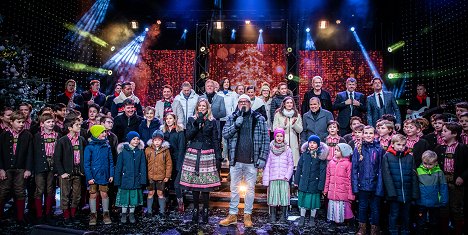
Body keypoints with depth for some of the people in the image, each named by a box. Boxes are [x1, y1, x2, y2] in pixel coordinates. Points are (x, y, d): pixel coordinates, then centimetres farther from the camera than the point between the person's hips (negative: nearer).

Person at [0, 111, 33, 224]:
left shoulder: (28, 135, -1)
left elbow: (29, 153, -1)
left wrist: (28, 169, -5)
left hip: (21, 169, 0)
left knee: (20, 193, 6)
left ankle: (20, 217, 15)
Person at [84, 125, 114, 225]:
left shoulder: (107, 146, 3)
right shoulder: (89, 147, -7)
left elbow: (111, 161, 5)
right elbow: (86, 163, -7)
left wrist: (111, 174, -1)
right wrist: (89, 177, -13)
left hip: (104, 175, 2)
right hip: (93, 176, -2)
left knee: (104, 194, 8)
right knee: (93, 195, 8)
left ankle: (106, 214, 21)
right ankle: (93, 215, 21)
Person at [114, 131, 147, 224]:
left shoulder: (140, 152, 1)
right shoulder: (123, 151, -5)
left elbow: (143, 167, 2)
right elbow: (118, 167, -2)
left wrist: (143, 180, -3)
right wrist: (117, 181, -4)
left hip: (136, 180, 2)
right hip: (125, 179, -2)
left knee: (134, 196, 9)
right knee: (125, 196, 7)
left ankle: (131, 214, 25)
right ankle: (123, 214, 24)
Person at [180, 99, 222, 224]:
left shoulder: (212, 121, 7)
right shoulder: (192, 120, 10)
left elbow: (216, 140, 5)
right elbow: (188, 136, -2)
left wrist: (218, 156, -1)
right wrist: (197, 124, -12)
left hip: (207, 154, -1)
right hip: (193, 154, 1)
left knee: (206, 183, -5)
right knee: (193, 182, 2)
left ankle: (205, 211, 9)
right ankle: (195, 210, 16)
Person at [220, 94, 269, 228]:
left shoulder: (259, 119, 1)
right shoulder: (232, 118, 7)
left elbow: (266, 140, 0)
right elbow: (224, 134, -2)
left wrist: (262, 158, -6)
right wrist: (236, 125, -17)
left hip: (252, 161, -1)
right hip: (235, 160, 2)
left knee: (250, 189, 9)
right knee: (234, 188, 11)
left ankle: (247, 215, 23)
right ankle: (233, 215, 22)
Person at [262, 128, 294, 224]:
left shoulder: (287, 149, 4)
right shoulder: (270, 149, 4)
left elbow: (291, 164, 5)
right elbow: (267, 165, 4)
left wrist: (287, 176, -7)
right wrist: (266, 180, 0)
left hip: (284, 179, 0)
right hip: (273, 179, 0)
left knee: (284, 196, -1)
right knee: (272, 197, 1)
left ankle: (283, 216, 12)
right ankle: (272, 217, 12)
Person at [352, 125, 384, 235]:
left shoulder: (379, 149, -2)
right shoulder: (358, 149, 0)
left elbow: (381, 169, -3)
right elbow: (354, 169, -1)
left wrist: (380, 186, -9)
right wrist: (355, 185, -7)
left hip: (375, 184, -1)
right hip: (363, 184, 1)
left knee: (375, 208, 10)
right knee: (362, 207, 13)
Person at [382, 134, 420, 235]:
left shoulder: (410, 157, 5)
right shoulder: (387, 157, -4)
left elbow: (414, 176, 4)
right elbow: (386, 176, -9)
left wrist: (415, 193, -2)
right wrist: (391, 192, -16)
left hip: (407, 193, 3)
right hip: (394, 193, -3)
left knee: (406, 216, 15)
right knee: (394, 215, 7)